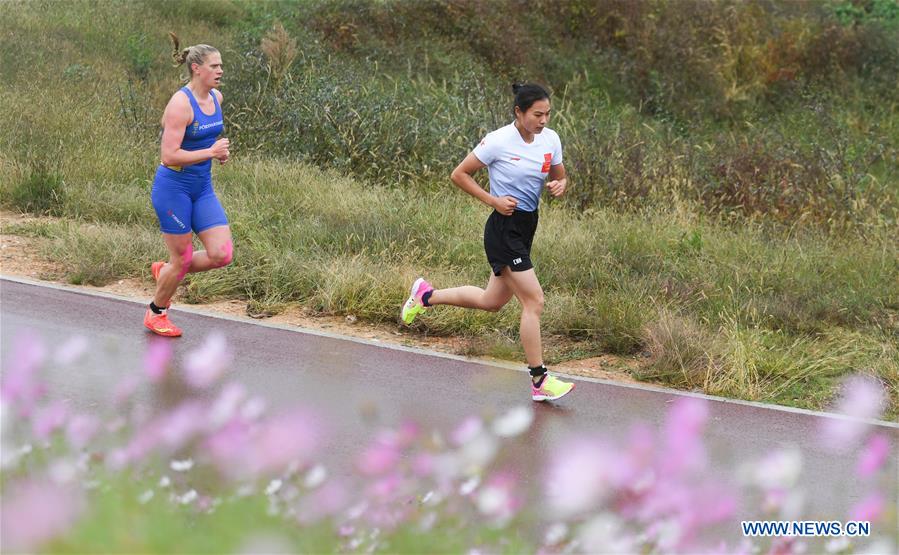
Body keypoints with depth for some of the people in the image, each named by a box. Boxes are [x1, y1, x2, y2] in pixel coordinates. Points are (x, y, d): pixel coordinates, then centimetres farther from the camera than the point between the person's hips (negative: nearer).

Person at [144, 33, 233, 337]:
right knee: (181, 259, 3)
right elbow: (169, 156, -24)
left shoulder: (216, 98, 4)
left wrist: (219, 151, 4)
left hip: (202, 188, 7)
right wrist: (210, 152, -21)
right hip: (173, 188, -7)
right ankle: (156, 314, 28)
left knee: (222, 254, -3)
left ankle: (165, 271, 23)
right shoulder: (180, 103, -20)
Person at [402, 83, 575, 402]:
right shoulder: (498, 141, -15)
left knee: (492, 302, 19)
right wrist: (494, 201, -15)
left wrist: (559, 186, -7)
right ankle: (539, 381, -4)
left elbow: (560, 177, 18)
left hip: (527, 227, 8)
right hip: (504, 229, -8)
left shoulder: (550, 139, 3)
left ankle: (426, 295, 38)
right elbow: (459, 175, -7)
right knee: (534, 301, -11)